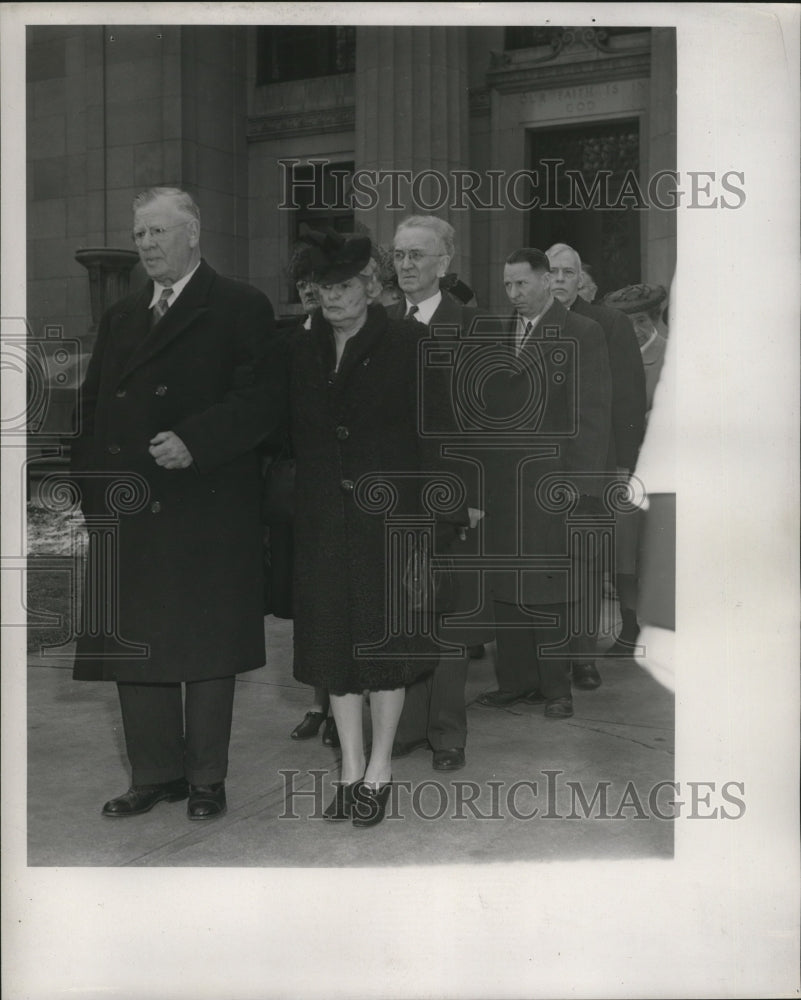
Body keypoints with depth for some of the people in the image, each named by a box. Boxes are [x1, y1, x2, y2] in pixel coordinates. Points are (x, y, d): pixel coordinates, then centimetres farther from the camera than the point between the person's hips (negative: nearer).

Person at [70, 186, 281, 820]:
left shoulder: (239, 309, -2)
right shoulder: (122, 318, 18)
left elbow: (263, 400, -11)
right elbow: (93, 407, 18)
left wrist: (193, 442, -22)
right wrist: (94, 483, 5)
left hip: (206, 513, -6)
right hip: (126, 514, 6)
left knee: (207, 648, 4)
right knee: (133, 647, 10)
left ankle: (207, 778, 18)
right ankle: (155, 774, 24)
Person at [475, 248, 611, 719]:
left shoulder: (583, 334, 0)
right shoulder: (496, 333, 13)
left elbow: (594, 412, -4)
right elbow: (485, 402, 11)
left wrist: (582, 482, -11)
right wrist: (479, 474, 3)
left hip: (555, 481, -4)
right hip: (501, 481, 4)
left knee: (552, 587, 2)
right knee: (507, 587, 7)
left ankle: (556, 685, 12)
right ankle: (515, 680, 18)